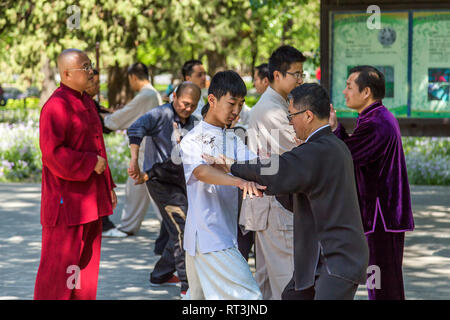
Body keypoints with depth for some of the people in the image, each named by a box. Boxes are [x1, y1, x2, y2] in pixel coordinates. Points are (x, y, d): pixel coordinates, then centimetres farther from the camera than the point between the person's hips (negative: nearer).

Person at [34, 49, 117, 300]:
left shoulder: (86, 102, 14)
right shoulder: (56, 106, -17)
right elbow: (53, 152, -24)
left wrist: (108, 185, 18)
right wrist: (91, 163, -17)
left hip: (90, 199, 9)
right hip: (67, 201, -9)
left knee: (87, 259, 13)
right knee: (60, 262, -4)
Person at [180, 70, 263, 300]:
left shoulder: (233, 140, 16)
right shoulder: (192, 140, -8)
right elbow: (201, 172, -28)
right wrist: (239, 181, -46)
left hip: (226, 235, 8)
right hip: (206, 236, -8)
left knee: (200, 295, 14)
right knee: (246, 294, -12)